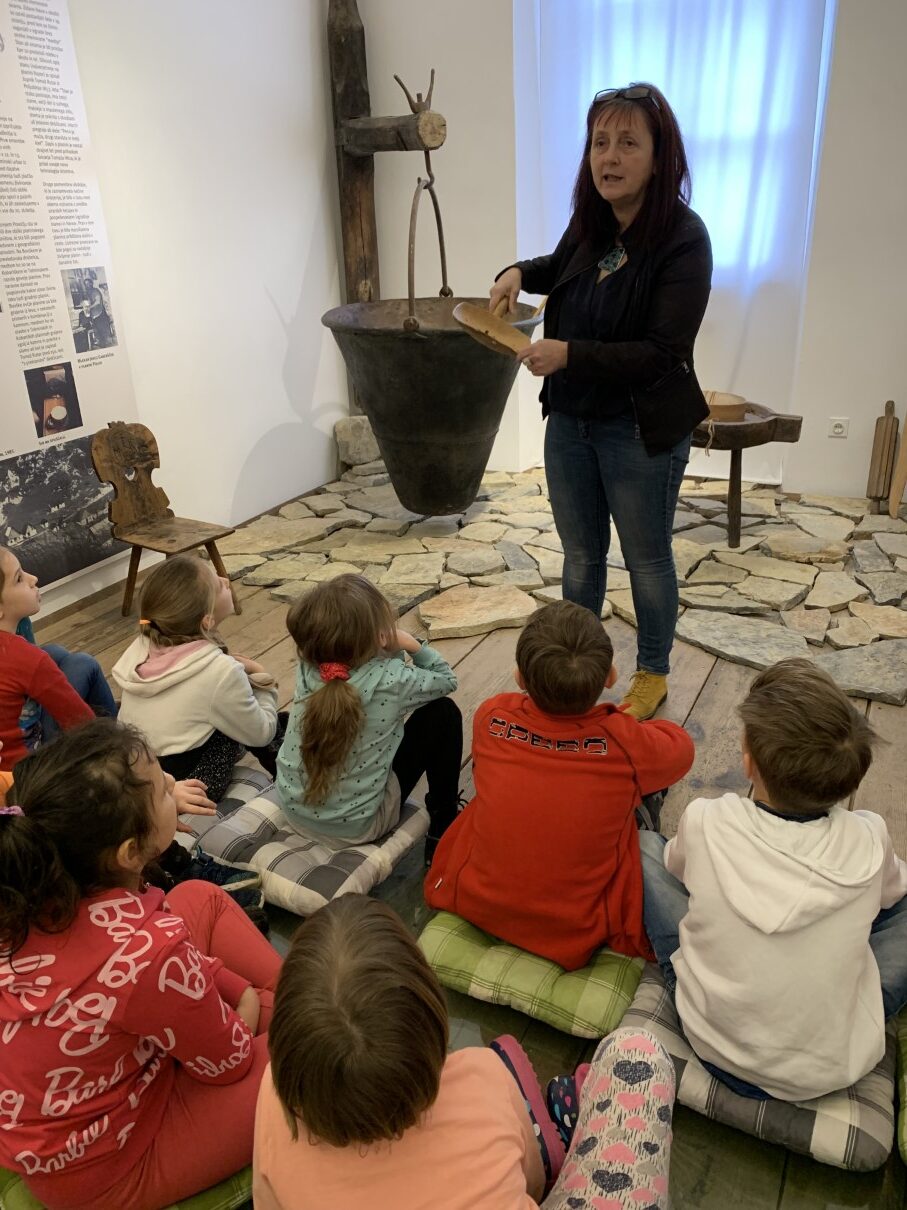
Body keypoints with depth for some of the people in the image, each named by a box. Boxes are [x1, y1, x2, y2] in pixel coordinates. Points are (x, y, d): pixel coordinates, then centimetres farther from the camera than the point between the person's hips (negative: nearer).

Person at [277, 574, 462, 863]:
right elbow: (447, 679, -2)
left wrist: (394, 649, -9)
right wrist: (413, 646, -8)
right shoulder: (392, 681, -24)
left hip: (294, 810, 5)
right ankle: (443, 829, 20)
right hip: (354, 827, -5)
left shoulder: (307, 669, -12)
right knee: (443, 713, 2)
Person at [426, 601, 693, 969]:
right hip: (576, 935, -3)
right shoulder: (624, 743, -26)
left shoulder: (490, 717, -17)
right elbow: (681, 745, -1)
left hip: (474, 903, 3)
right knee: (646, 788, 12)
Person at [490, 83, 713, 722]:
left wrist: (570, 354, -29)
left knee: (647, 559, 11)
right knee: (581, 553, 18)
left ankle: (653, 674, 33)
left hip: (641, 430, -6)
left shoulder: (682, 240, -18)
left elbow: (662, 355, -23)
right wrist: (520, 272, 3)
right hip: (570, 419, 6)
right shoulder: (592, 224, 1)